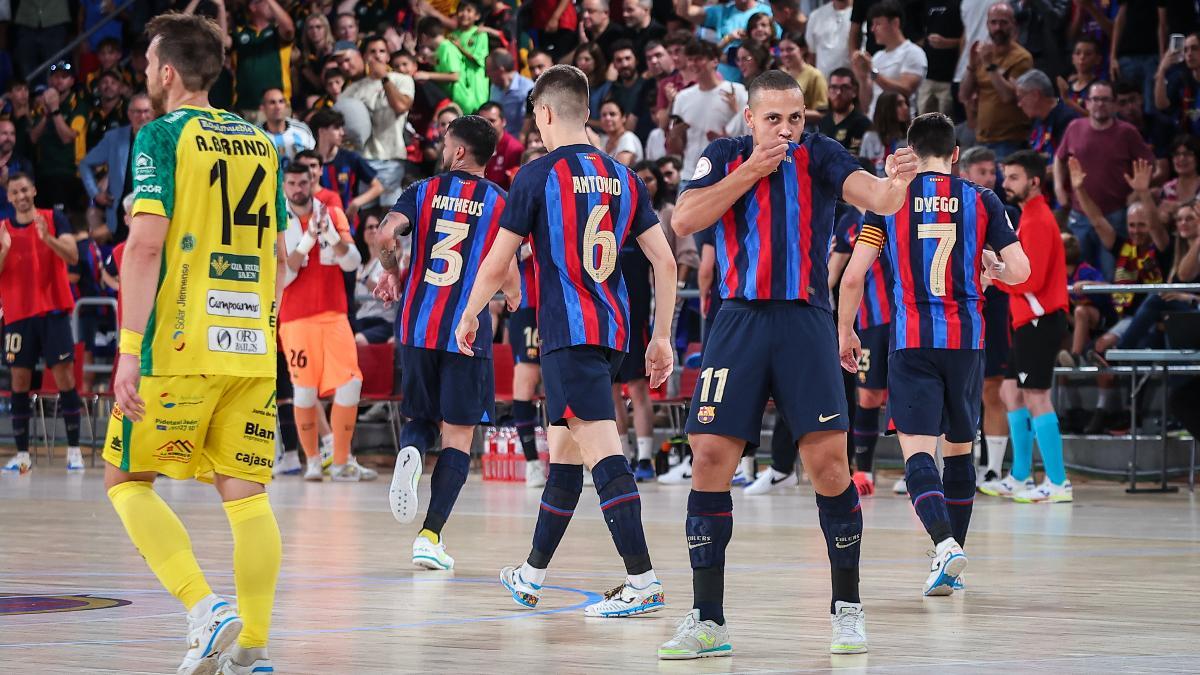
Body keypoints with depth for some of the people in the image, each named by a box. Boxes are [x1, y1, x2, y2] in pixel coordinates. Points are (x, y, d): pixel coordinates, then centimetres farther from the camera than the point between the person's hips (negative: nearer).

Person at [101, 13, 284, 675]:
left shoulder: (162, 136, -4)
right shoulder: (260, 142, 14)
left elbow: (145, 243, -14)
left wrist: (129, 348, -15)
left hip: (179, 345, -5)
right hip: (251, 348, 6)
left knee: (127, 480, 5)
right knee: (246, 493, 5)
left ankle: (206, 610, -11)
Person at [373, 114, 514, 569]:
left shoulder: (423, 191, 5)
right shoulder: (500, 202, 3)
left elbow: (387, 233, -10)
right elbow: (508, 272, 0)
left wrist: (391, 273, 9)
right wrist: (513, 298, 22)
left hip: (418, 326, 2)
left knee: (420, 419, 20)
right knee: (458, 436, 3)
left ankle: (410, 453, -16)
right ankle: (430, 536, -6)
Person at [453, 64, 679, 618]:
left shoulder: (539, 174, -6)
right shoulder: (621, 177, 12)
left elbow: (497, 264, -2)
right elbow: (665, 261, 8)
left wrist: (469, 317, 14)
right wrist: (661, 337, 14)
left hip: (568, 333, -7)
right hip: (612, 331, 7)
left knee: (603, 451, -14)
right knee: (563, 453, 18)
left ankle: (643, 580, -24)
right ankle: (532, 576, 29)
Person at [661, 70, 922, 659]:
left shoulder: (819, 157, 0)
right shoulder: (723, 158, 6)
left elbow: (871, 196, -17)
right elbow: (684, 220, -8)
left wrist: (896, 185, -40)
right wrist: (751, 170, -12)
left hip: (806, 322, -1)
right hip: (740, 320, 1)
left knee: (828, 461, -9)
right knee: (710, 459, -5)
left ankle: (847, 607, 6)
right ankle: (707, 620, 3)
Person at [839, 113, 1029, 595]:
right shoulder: (982, 200, 4)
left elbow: (853, 276, -3)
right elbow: (1020, 272, 0)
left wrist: (845, 331, 11)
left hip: (912, 341, -2)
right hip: (967, 340, 2)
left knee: (917, 451, -7)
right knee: (959, 448, 17)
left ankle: (945, 543, -31)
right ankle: (953, 562, 21)